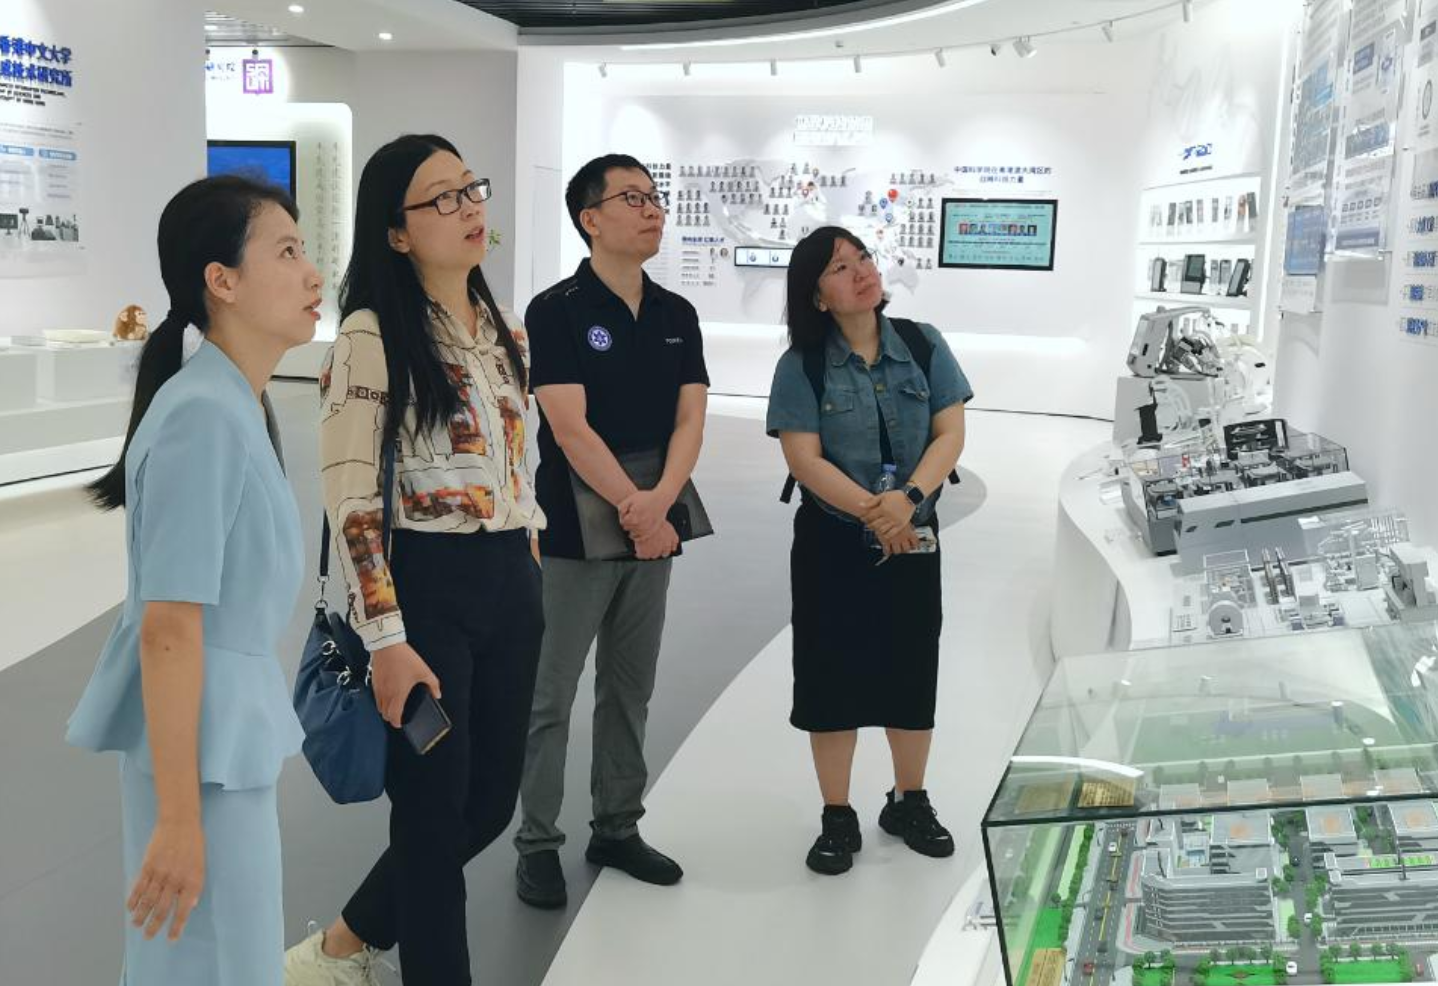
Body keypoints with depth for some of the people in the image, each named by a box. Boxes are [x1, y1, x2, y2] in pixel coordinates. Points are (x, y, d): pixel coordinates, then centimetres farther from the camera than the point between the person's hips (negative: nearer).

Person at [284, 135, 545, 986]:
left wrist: (527, 571, 16)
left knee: (491, 801, 14)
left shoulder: (503, 330, 10)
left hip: (511, 586, 8)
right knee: (436, 811, 4)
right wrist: (387, 640, -18)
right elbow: (349, 497, -15)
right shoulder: (373, 336, -13)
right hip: (427, 589, -7)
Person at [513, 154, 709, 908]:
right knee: (550, 696, 3)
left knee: (630, 689, 15)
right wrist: (637, 508, -18)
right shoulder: (556, 311, -9)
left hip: (653, 533, 6)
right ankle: (538, 843, 16)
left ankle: (617, 829, 28)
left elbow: (689, 419, -1)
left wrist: (662, 501, -18)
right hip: (573, 534, -5)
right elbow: (569, 429, -16)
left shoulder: (677, 315, 8)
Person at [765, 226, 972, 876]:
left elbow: (950, 434, -5)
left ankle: (909, 803, 31)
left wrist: (909, 500, -22)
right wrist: (872, 512, -24)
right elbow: (804, 458, -14)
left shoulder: (923, 346, -1)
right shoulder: (801, 366, -7)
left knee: (911, 669, 11)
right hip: (832, 542, -2)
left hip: (913, 538, 2)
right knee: (832, 674, 4)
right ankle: (837, 818, 19)